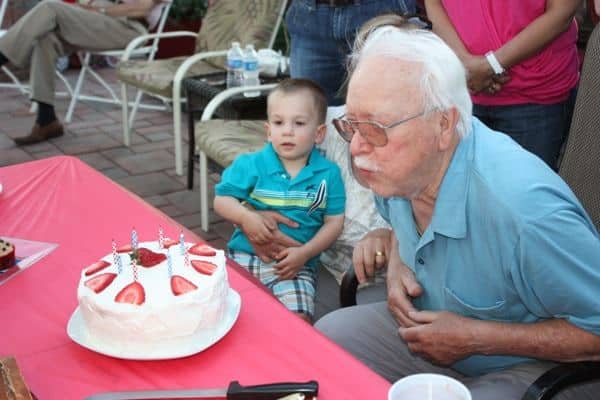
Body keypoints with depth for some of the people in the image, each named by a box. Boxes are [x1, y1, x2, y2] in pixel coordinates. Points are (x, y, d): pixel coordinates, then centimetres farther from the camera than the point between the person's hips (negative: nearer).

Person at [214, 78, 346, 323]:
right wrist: (245, 217, -16)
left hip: (296, 265, -1)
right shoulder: (250, 165, 1)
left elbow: (334, 222, 0)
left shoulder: (328, 174, 0)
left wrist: (304, 253, -12)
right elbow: (221, 200, 4)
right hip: (245, 256, 1)